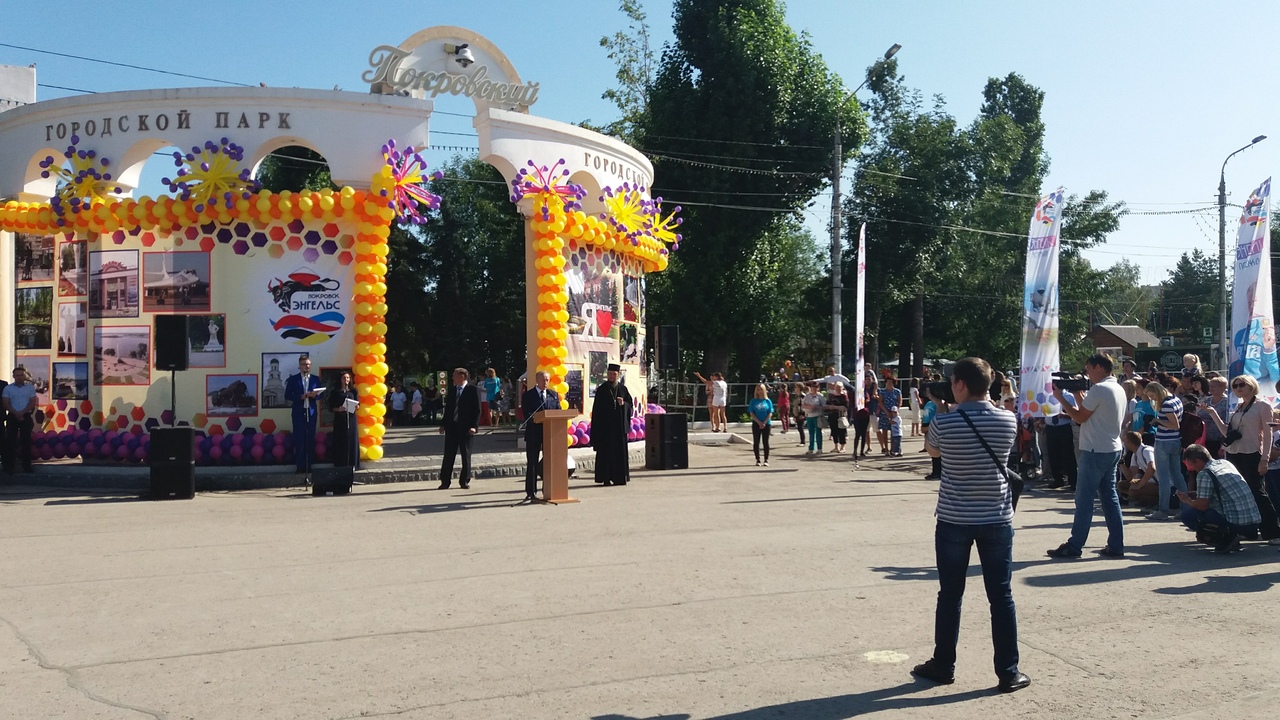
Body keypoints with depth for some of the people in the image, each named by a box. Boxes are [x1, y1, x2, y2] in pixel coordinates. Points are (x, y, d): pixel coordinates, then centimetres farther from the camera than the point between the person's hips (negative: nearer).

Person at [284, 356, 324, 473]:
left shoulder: (316, 379, 9)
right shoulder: (293, 379, 1)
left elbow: (322, 392, 9)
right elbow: (287, 395, -2)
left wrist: (315, 395, -12)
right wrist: (301, 397, -15)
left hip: (311, 412, 2)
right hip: (299, 412, -2)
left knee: (310, 440, 4)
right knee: (299, 440, -1)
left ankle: (308, 467, 11)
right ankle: (300, 467, 4)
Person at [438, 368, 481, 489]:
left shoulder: (473, 390, -5)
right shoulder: (451, 390, 12)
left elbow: (477, 410, -7)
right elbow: (447, 408, 16)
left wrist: (474, 426, -15)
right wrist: (443, 424, 9)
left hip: (465, 428, -5)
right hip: (451, 426, 5)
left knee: (466, 455, 4)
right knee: (448, 455, 4)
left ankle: (465, 481, 14)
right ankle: (445, 482, 7)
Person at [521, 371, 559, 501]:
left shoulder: (554, 395, 12)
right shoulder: (528, 395, 1)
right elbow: (526, 414, -8)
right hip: (534, 433, -3)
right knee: (532, 463, 1)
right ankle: (531, 492, 6)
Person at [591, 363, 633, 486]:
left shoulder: (623, 388, 9)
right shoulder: (601, 389, 2)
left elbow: (630, 404, 10)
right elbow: (597, 409, -1)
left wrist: (623, 404, -13)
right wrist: (597, 425, -8)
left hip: (619, 425, 2)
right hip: (605, 424, -2)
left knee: (620, 451, 2)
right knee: (606, 451, -3)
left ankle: (620, 478, 6)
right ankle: (606, 478, 1)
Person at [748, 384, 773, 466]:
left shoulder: (768, 401, 3)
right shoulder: (753, 401, 2)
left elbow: (770, 413, -1)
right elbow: (751, 413, -2)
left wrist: (764, 422, -12)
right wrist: (759, 422, -12)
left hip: (766, 424, 0)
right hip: (756, 424, 0)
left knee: (765, 442, 2)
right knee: (756, 442, 1)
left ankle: (766, 460, 7)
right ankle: (758, 460, 8)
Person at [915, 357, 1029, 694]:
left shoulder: (944, 422, -13)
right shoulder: (1008, 420, -7)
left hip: (954, 520, -1)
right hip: (997, 520, 1)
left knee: (950, 594, 10)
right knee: (1001, 596, 8)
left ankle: (943, 665, 21)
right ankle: (1008, 672, 12)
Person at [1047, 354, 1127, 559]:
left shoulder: (1099, 389, -16)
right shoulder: (1119, 389, 13)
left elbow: (1080, 417, -11)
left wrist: (1060, 398, -2)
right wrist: (1078, 395, 18)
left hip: (1095, 451, -9)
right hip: (1112, 450, 9)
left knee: (1084, 499, -3)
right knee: (1110, 497, 11)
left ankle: (1074, 546, 2)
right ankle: (1115, 546, 11)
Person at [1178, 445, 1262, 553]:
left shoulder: (1204, 474, -11)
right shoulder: (1225, 463, 16)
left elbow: (1202, 505, -11)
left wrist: (1187, 500, 8)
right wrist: (1191, 495, 26)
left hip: (1237, 523, -9)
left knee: (1188, 515, -4)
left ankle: (1225, 539, -5)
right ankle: (1230, 537, 13)